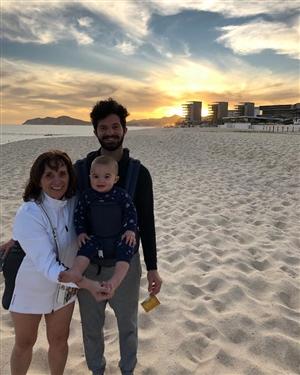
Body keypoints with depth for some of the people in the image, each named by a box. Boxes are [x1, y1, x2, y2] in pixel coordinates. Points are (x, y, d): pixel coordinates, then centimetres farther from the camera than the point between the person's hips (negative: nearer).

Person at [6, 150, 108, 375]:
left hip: (66, 286, 4)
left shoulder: (75, 202, -15)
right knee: (24, 343, 19)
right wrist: (87, 284, -43)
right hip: (33, 288, -3)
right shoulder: (28, 215, -29)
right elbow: (47, 265, -32)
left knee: (59, 340, 21)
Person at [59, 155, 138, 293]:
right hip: (96, 237, 2)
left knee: (125, 250, -26)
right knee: (85, 248, -23)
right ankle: (75, 272, -35)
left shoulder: (121, 194, -7)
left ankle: (115, 280, -36)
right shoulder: (86, 195, -2)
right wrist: (81, 232, -3)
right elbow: (79, 215, 6)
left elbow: (131, 213, -2)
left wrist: (130, 230, -13)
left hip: (119, 236, -2)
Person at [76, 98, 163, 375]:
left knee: (127, 324, 20)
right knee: (91, 326, 20)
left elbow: (146, 223, -5)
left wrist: (152, 267, -3)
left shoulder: (139, 173, -9)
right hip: (88, 264, 1)